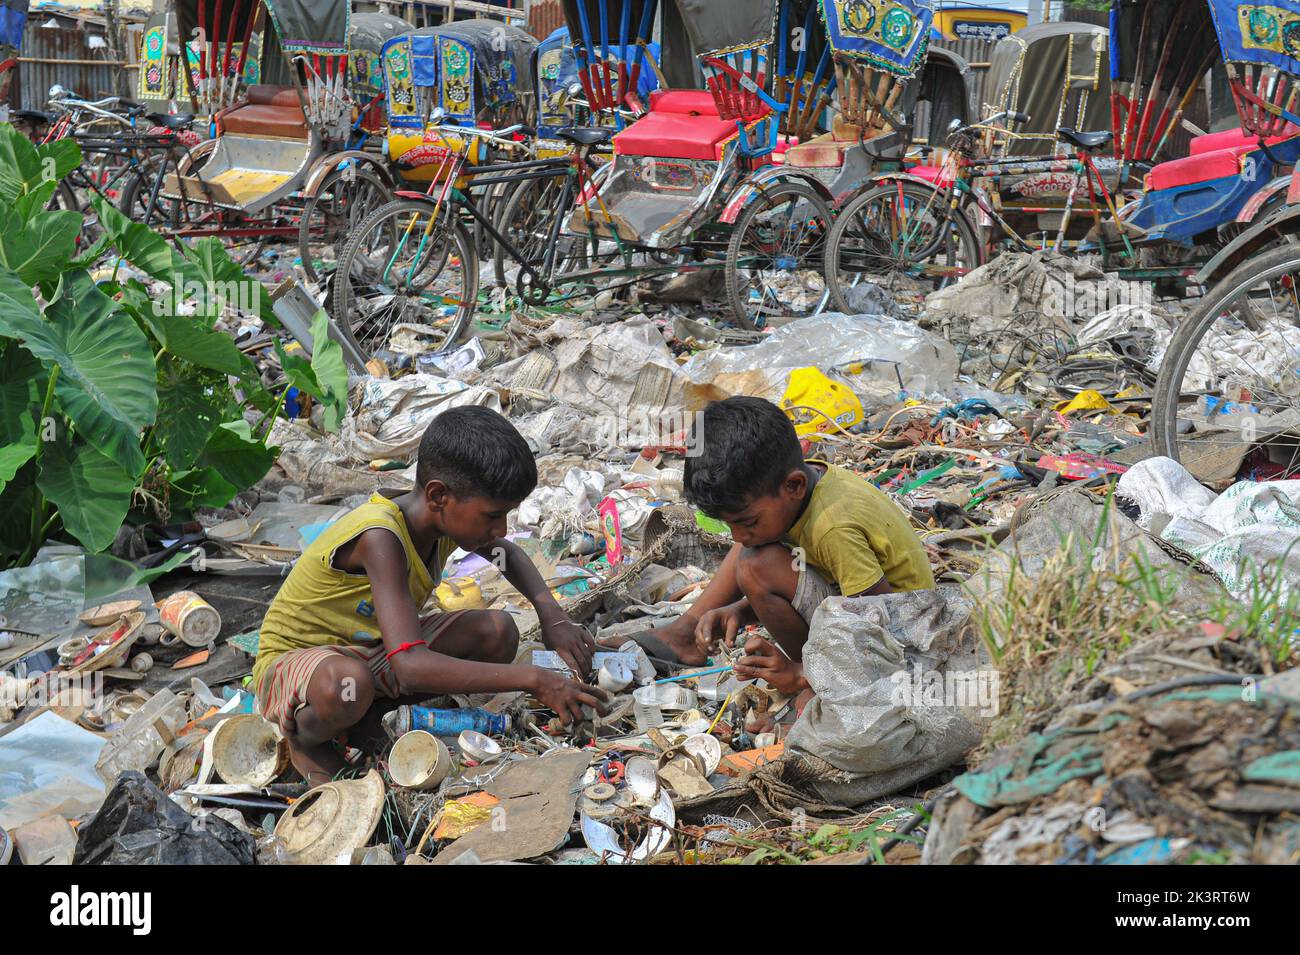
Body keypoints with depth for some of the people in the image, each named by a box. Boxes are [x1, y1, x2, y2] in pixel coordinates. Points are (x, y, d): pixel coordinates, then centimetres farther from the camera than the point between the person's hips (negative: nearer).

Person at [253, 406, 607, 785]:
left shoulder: (446, 516, -8)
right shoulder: (379, 536, -33)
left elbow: (507, 553, 17)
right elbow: (412, 666, -43)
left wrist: (552, 616, -2)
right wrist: (532, 679, -41)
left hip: (373, 650, 7)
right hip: (294, 658, -7)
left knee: (498, 631, -10)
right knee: (345, 684, -43)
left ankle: (374, 715, -3)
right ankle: (306, 739, -8)